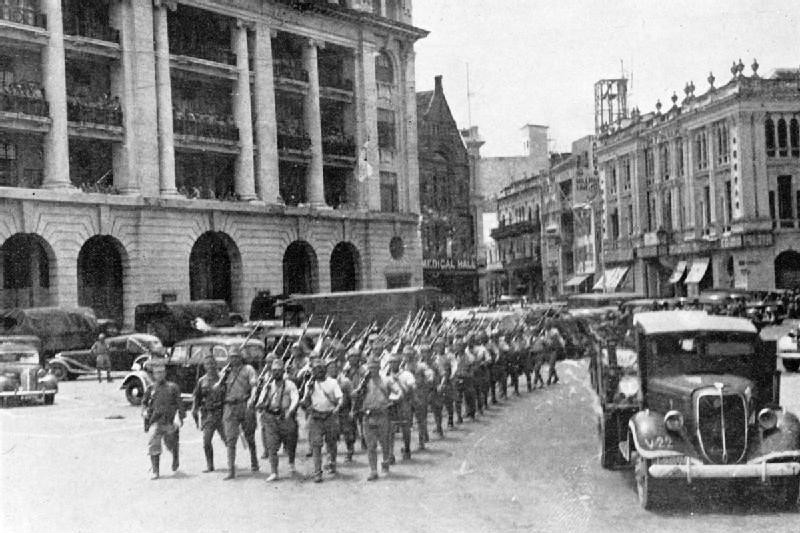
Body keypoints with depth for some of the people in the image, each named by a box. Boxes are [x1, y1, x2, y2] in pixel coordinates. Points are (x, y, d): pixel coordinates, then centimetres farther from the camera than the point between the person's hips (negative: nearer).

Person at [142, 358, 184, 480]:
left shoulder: (173, 387, 0)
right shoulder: (151, 388, 5)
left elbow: (179, 403, 2)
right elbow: (144, 402, 16)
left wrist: (181, 418, -2)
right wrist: (144, 411, -3)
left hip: (168, 421, -1)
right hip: (155, 421, 1)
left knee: (171, 444, 11)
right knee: (153, 445, -11)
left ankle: (176, 457, 45)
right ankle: (155, 471, -4)